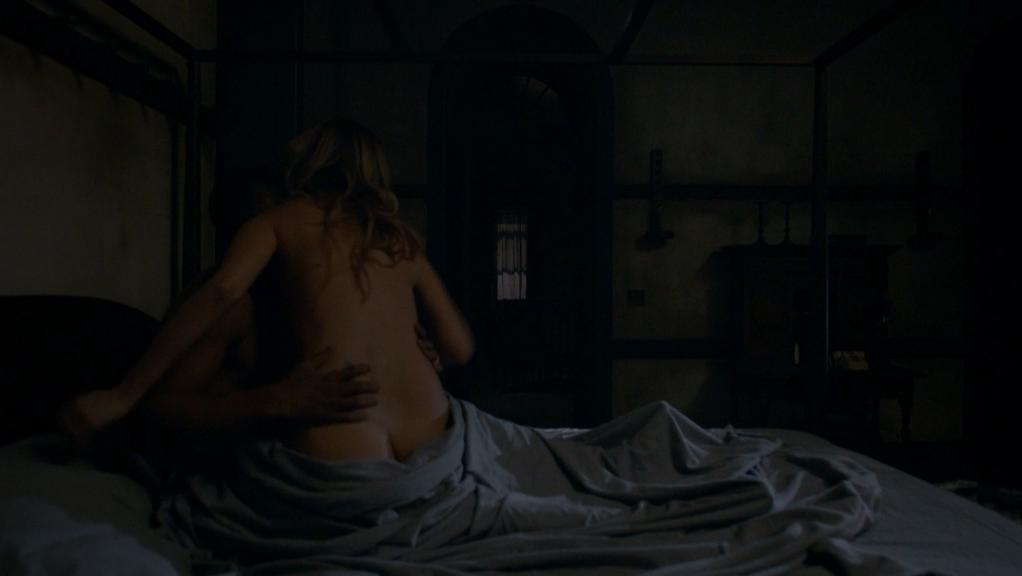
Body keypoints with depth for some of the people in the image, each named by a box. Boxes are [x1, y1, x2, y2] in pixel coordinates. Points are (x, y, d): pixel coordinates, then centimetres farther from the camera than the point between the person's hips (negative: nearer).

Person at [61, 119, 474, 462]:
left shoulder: (281, 219, 13)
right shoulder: (401, 237, 21)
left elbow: (223, 291, -7)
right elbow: (460, 348, 18)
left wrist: (122, 396, -6)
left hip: (341, 448, -5)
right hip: (430, 435, 5)